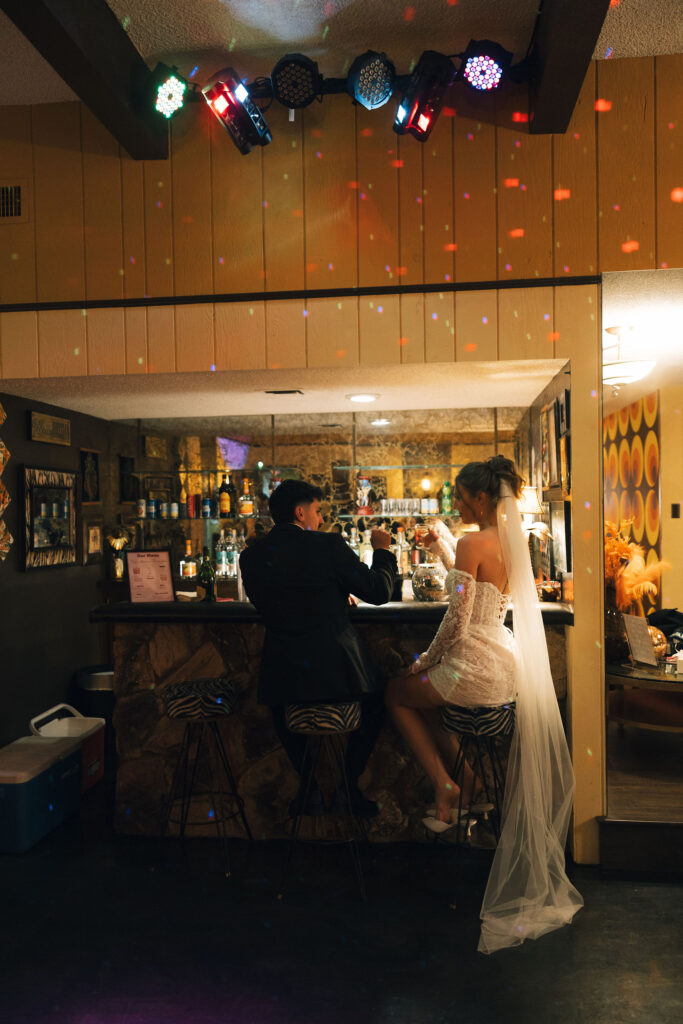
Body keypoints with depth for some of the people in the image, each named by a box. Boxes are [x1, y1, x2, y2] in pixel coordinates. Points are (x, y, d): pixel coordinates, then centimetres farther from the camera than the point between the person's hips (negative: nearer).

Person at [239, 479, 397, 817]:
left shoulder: (251, 557, 0)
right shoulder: (329, 545, -11)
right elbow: (379, 592, -6)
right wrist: (382, 550, 13)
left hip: (284, 675, 2)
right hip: (337, 670, -2)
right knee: (372, 705, 29)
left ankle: (308, 786, 31)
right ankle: (349, 786, 27)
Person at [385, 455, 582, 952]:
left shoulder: (473, 543, -18)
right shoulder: (510, 541, 8)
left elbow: (458, 620, -19)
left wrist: (426, 662, -5)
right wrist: (444, 548, 18)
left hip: (477, 668, -9)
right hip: (506, 665, 9)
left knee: (397, 691, 14)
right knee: (424, 694, 26)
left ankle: (444, 782, 12)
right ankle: (460, 779, 25)